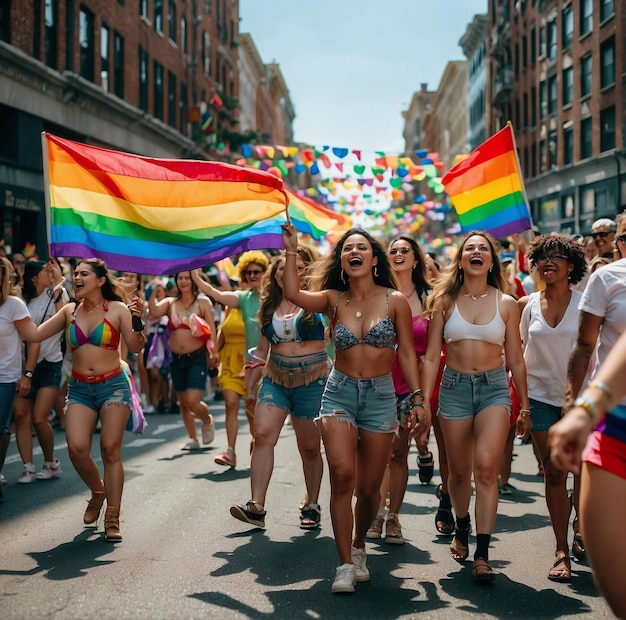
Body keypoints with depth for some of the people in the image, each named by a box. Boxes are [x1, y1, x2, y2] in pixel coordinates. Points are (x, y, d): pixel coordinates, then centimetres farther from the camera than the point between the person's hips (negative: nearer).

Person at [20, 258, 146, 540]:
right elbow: (34, 335, 6)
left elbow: (135, 347, -11)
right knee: (77, 449, -11)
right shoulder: (69, 311, 7)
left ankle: (112, 518, 1)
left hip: (113, 385, -3)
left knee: (110, 449, -6)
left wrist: (137, 322, -27)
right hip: (79, 389, 3)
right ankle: (98, 491, 20)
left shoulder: (118, 309, -4)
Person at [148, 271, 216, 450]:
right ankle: (193, 439, 27)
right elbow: (154, 312, -13)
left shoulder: (203, 302, -2)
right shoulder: (170, 303, 7)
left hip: (197, 358, -4)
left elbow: (212, 329, -5)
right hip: (176, 359, 4)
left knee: (192, 401, -15)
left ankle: (207, 421, 17)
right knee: (183, 402, 12)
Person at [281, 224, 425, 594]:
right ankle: (345, 564, -6)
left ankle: (359, 546, 33)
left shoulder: (395, 300, 0)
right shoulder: (334, 299, 3)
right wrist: (292, 250, -16)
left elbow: (407, 353, 2)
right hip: (339, 393, 0)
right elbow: (293, 293, -16)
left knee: (369, 487, 5)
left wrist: (418, 398, -2)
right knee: (343, 476, -15)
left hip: (380, 396, 0)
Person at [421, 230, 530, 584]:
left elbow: (516, 360, 7)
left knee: (486, 466, -16)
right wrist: (424, 401, -4)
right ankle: (462, 528, 36)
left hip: (494, 387, -1)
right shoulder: (445, 301, 3)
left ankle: (482, 555, -14)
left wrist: (525, 407, 8)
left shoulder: (506, 304, 3)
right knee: (459, 471, 9)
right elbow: (431, 357, 3)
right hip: (454, 387, 1)